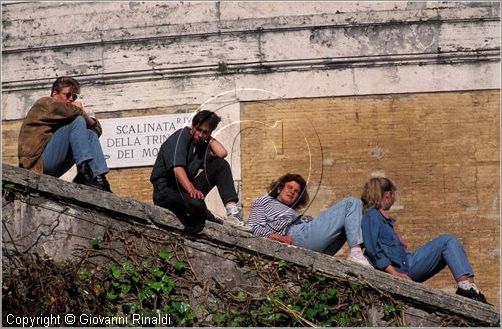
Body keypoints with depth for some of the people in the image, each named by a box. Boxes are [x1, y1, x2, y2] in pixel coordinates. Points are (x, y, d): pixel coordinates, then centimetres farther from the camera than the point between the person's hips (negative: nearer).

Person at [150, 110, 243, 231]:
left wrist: (209, 138, 0)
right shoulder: (180, 137, -12)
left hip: (186, 189, 7)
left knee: (221, 164, -5)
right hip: (165, 191, -7)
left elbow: (222, 153, -10)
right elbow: (177, 168, -28)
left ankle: (232, 208, -16)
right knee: (196, 203, -39)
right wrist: (191, 190, -42)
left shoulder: (202, 144, 10)